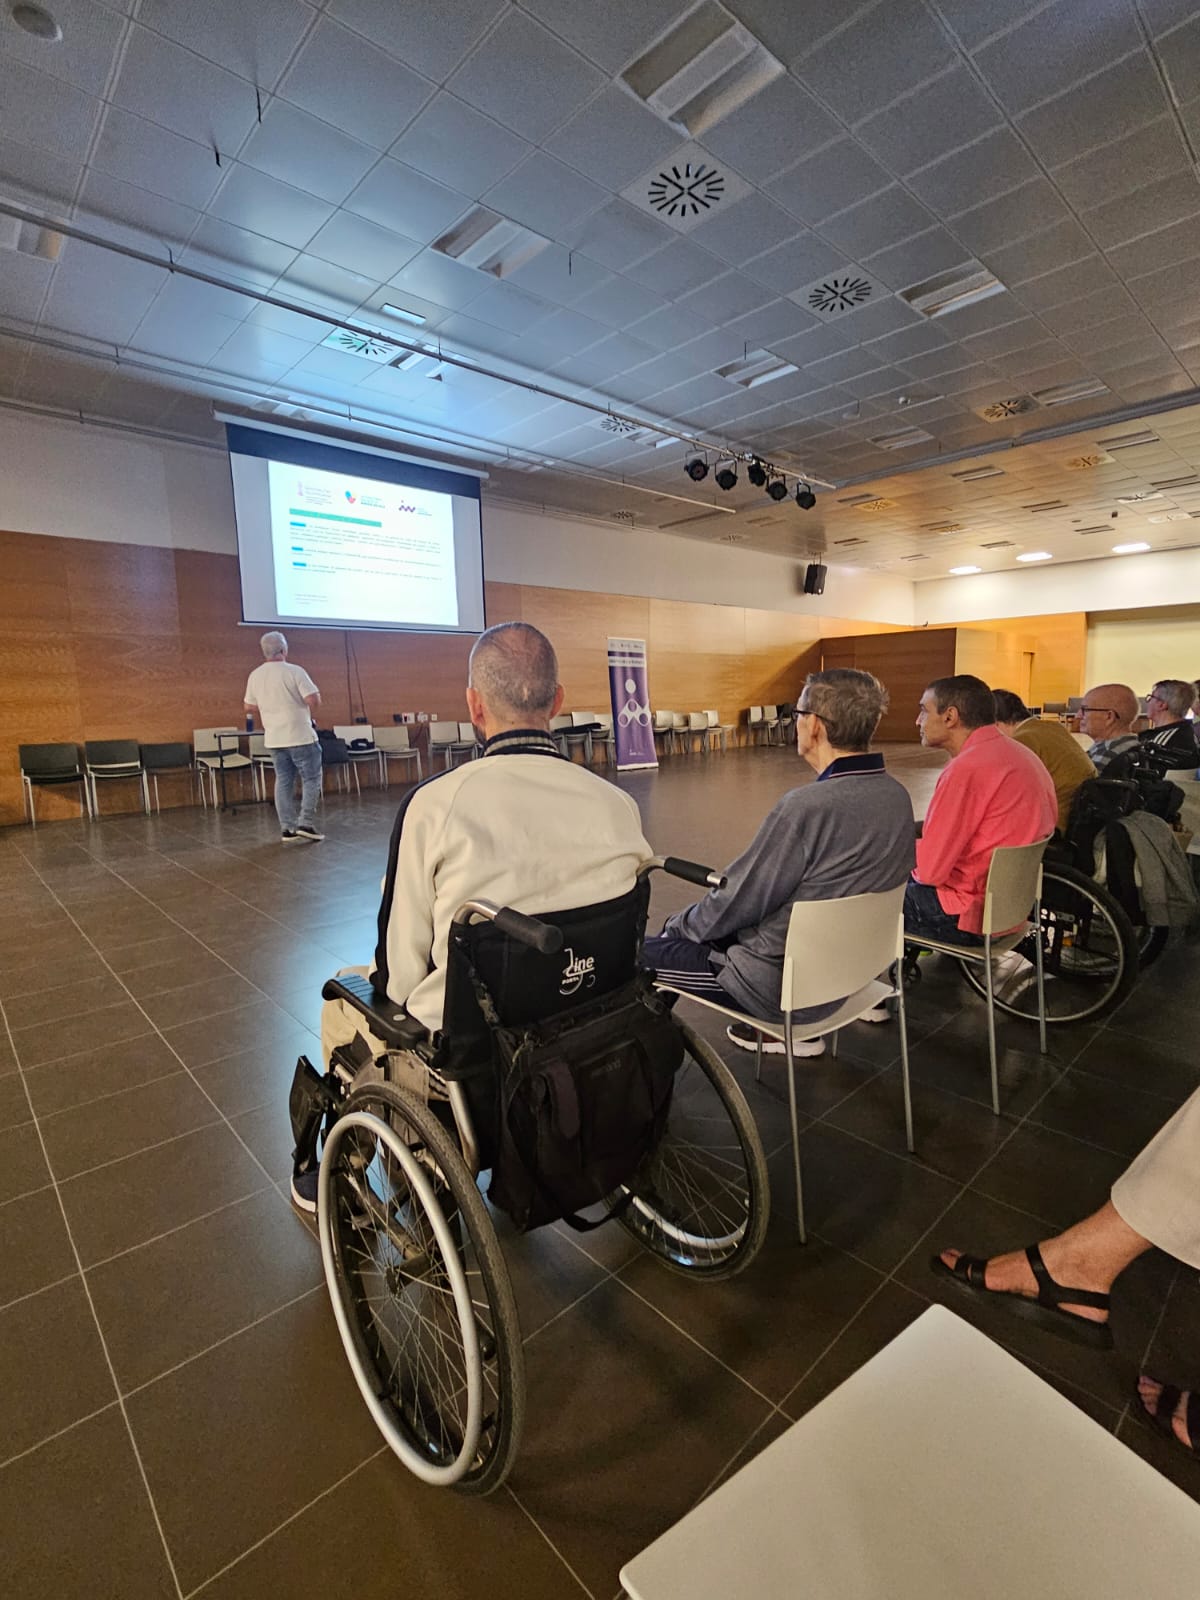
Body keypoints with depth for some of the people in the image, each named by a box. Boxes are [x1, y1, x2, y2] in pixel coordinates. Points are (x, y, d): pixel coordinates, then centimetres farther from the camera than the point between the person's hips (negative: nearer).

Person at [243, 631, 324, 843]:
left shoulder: (255, 675, 6)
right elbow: (313, 700, -18)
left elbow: (250, 707, 13)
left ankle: (287, 829, 10)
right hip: (301, 736, -6)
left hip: (274, 738, 6)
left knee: (283, 782, 10)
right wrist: (311, 714, 3)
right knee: (311, 779, 3)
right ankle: (305, 824, -4)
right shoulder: (294, 671, -12)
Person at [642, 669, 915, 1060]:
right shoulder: (898, 797, -3)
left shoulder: (806, 806, -29)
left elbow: (737, 903, -19)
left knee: (642, 953, 1)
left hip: (787, 984, -8)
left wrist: (679, 923, 1)